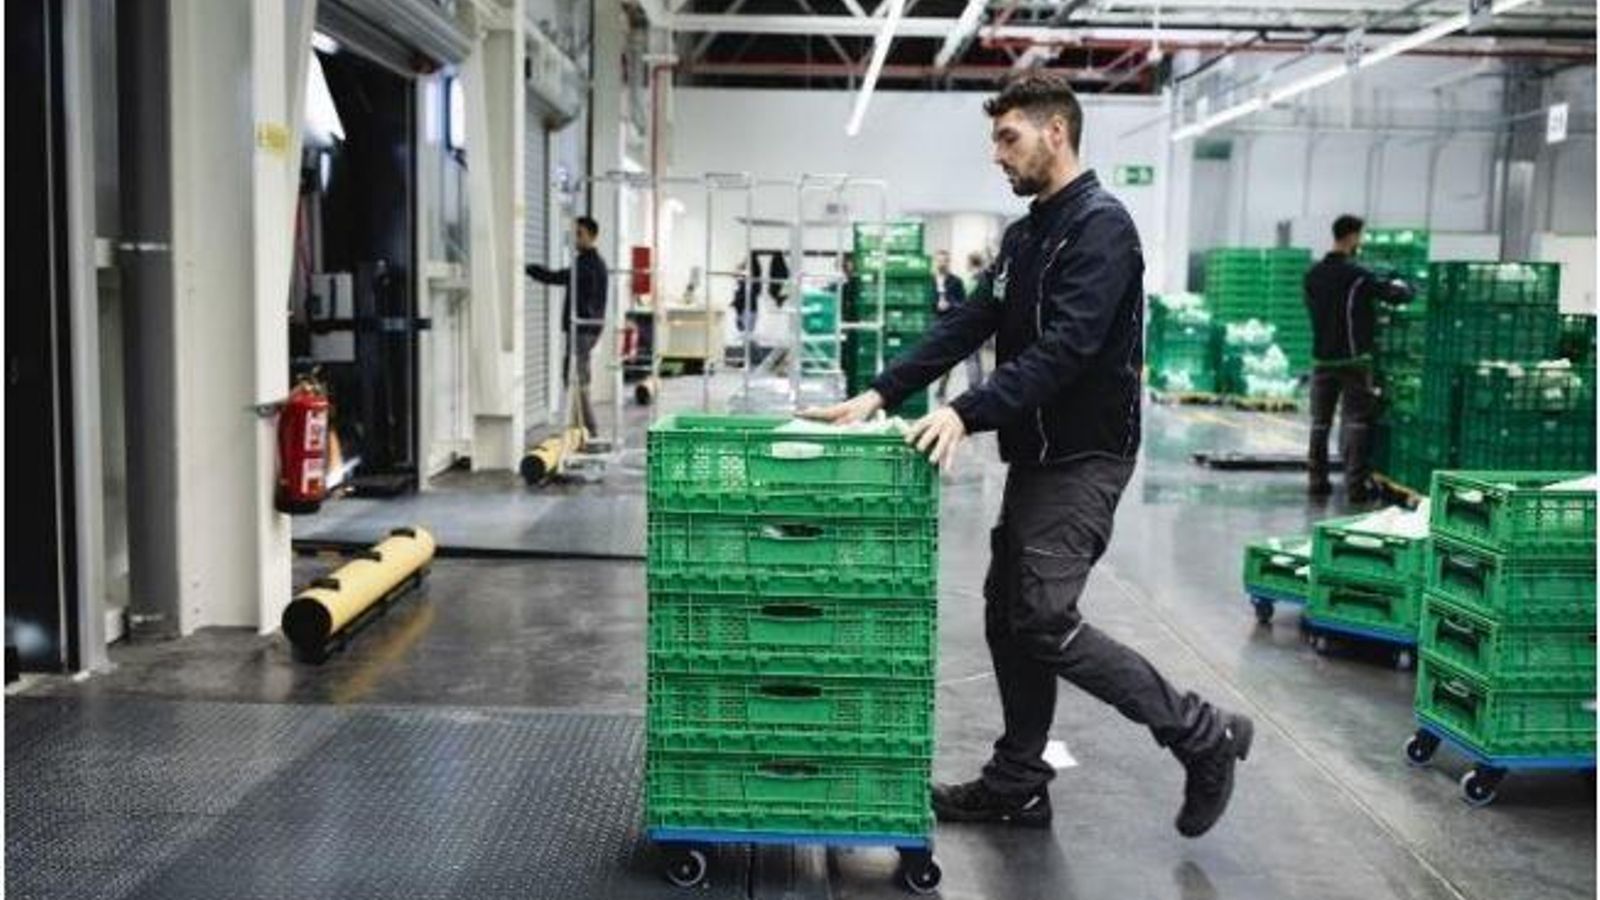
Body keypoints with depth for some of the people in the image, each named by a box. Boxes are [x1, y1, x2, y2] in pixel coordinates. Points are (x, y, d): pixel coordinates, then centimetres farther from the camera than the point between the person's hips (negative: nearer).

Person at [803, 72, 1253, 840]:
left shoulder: (1100, 226, -15)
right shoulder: (1024, 235, 14)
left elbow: (1065, 347, -26)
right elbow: (966, 326, 9)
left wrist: (967, 413, -32)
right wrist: (882, 393, -1)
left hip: (1084, 458, -9)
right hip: (1035, 454, 9)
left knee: (1044, 621, -11)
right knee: (1009, 616, 11)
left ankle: (1203, 735, 3)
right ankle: (1017, 785, 22)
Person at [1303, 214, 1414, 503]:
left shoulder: (1313, 274, 5)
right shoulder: (1357, 276, -14)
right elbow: (1400, 294, -13)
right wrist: (1399, 285, 12)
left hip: (1322, 358, 5)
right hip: (1353, 358, -5)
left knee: (1320, 421, 10)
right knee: (1356, 420, -1)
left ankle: (1317, 480, 13)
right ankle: (1356, 484, -4)